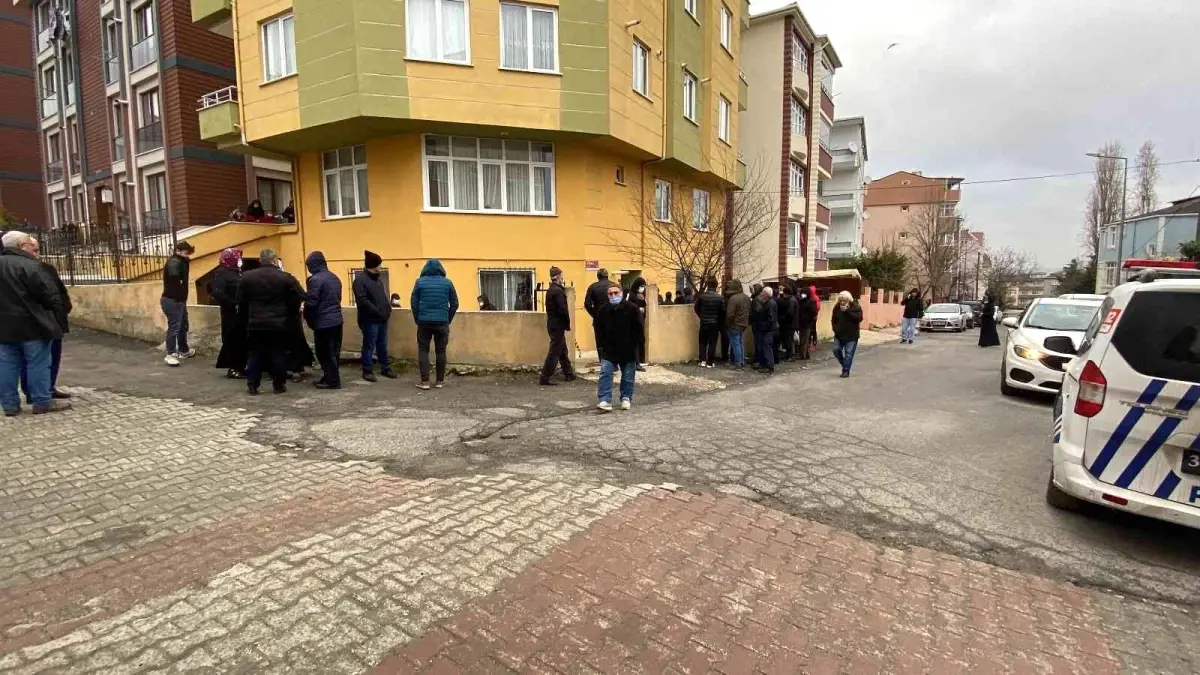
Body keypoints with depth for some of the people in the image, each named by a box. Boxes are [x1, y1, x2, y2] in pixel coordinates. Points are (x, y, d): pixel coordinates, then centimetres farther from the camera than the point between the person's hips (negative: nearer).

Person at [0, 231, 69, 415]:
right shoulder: (30, 266, -14)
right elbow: (51, 295, -15)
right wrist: (56, 320, -1)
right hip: (32, 325, -7)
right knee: (38, 364, 0)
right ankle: (42, 402, 4)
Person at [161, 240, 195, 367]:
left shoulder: (181, 262, 15)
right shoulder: (174, 262, -15)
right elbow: (174, 276, -32)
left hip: (179, 300, 10)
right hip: (172, 300, -10)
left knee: (183, 326, 20)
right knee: (174, 327, -8)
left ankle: (183, 350, 34)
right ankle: (170, 354, -3)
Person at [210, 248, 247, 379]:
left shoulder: (237, 272, 15)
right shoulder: (222, 273, -10)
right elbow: (217, 292, -22)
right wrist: (232, 304, -20)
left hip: (242, 312, 8)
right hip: (232, 313, -8)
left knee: (242, 339, 10)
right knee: (232, 339, -1)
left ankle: (240, 366, 19)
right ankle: (232, 368, 6)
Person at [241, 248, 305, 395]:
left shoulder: (247, 277, 1)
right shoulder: (285, 277, -8)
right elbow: (300, 296, -8)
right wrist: (289, 311, 7)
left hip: (255, 322, 2)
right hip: (278, 323, -2)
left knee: (255, 354, 10)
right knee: (278, 354, 6)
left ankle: (252, 385, 11)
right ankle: (279, 385, 10)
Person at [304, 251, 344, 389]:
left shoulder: (315, 279, -14)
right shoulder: (335, 277, 12)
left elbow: (310, 303, -15)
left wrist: (309, 320, -1)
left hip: (323, 322, -8)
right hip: (336, 320, 8)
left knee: (324, 353, 1)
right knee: (333, 352, 13)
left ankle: (332, 380, 4)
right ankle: (331, 378, 22)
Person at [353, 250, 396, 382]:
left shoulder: (377, 278, 15)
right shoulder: (360, 279, -13)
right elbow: (362, 301, -20)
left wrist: (388, 309, 7)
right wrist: (378, 311, -19)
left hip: (382, 318, 8)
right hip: (370, 320, -8)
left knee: (382, 346, 15)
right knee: (369, 346, 2)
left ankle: (385, 368, 25)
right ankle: (367, 371, 12)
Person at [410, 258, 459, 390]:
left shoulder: (420, 282, 2)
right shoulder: (448, 283, 4)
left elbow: (413, 303, 1)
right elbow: (454, 304, 4)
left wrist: (417, 319, 11)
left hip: (424, 321, 0)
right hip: (442, 322, 1)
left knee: (423, 351, 6)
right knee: (441, 351, 8)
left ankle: (425, 381, 1)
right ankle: (440, 381, 13)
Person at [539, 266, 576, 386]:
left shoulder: (550, 290, 11)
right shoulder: (558, 291, -18)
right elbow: (563, 309, -21)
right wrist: (567, 324, -8)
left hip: (552, 324, 10)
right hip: (558, 325, -10)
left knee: (563, 350, 19)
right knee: (554, 352, -5)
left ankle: (568, 374, 30)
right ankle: (544, 378, -3)